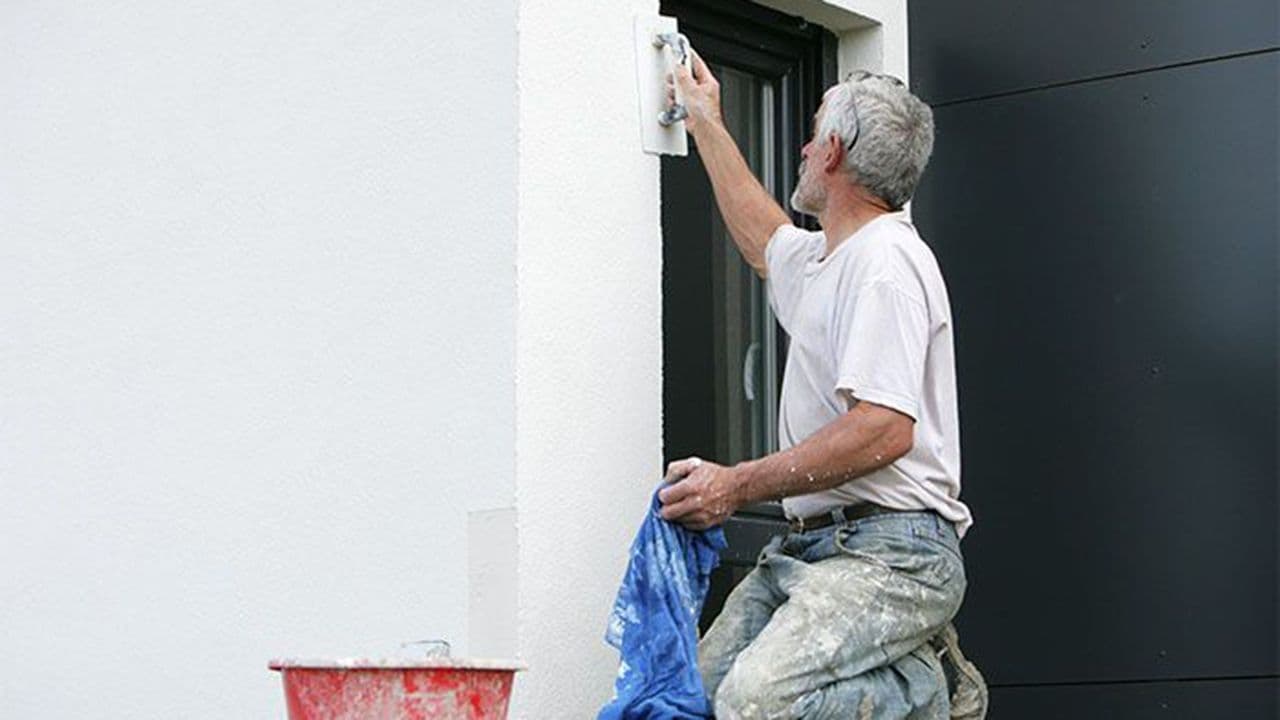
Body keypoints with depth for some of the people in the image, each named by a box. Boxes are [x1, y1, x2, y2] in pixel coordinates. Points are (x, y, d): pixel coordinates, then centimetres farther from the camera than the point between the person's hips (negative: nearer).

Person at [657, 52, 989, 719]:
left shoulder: (887, 260, -12)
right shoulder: (821, 258, 20)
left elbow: (885, 431, -23)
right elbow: (760, 234, 46)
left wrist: (738, 485, -21)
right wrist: (706, 124, 50)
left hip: (889, 552, -10)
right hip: (809, 544, 10)